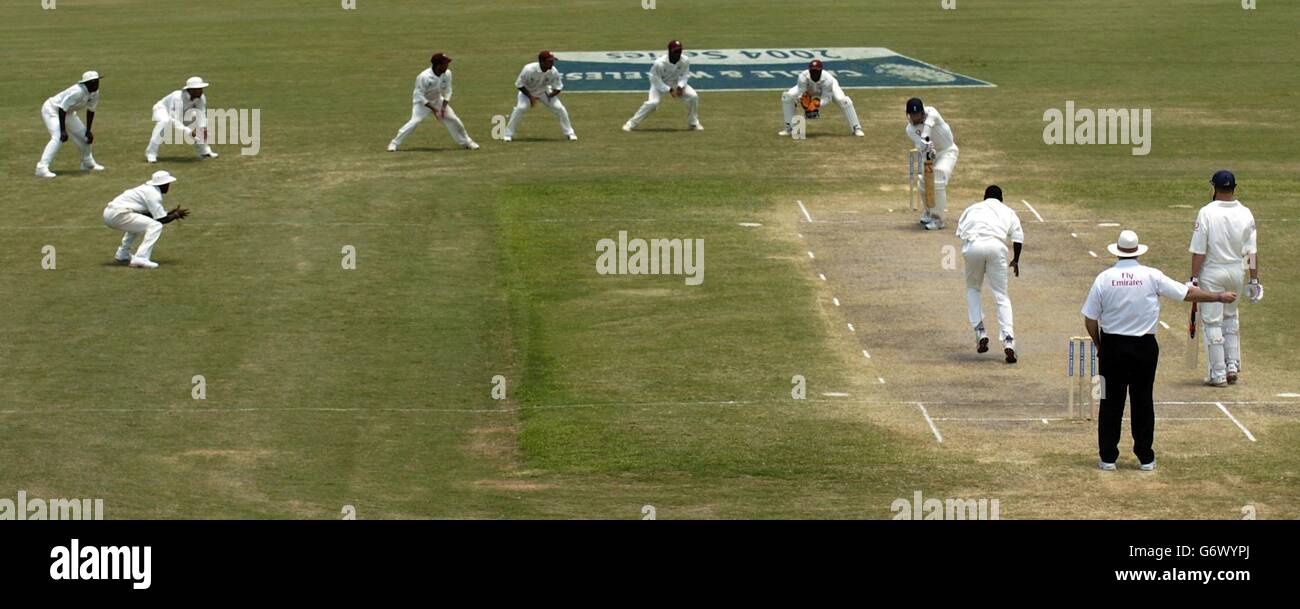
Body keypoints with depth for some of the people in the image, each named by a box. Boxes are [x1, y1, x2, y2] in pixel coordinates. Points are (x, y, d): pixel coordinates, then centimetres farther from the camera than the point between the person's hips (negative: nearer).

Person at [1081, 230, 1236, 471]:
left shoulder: (1104, 278, -5)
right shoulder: (1151, 276, -6)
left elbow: (1090, 319, -1)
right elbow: (1188, 293, 1)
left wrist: (1099, 345, 14)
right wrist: (1220, 297, 14)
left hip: (1112, 345, 0)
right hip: (1144, 347, 0)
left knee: (1111, 402, 7)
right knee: (1143, 401, 8)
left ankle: (1108, 457, 9)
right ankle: (1145, 458, 12)